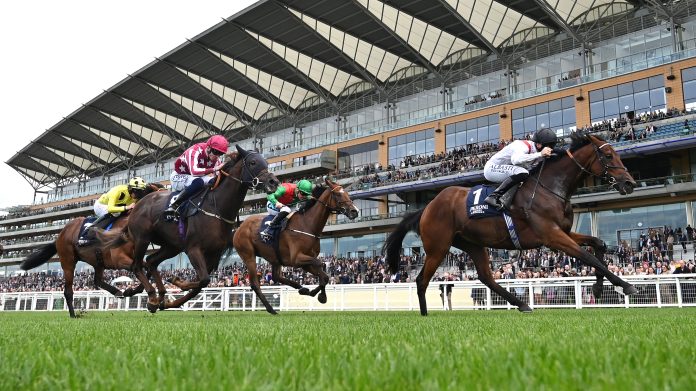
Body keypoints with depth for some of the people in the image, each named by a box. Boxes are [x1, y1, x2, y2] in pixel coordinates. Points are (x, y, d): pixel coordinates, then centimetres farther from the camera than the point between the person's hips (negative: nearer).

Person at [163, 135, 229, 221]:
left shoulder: (216, 159, -7)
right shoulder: (194, 151, -28)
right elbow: (194, 171, -44)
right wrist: (214, 169, -49)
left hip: (195, 178, 7)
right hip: (178, 177, -7)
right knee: (198, 182, -37)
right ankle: (173, 205, -28)